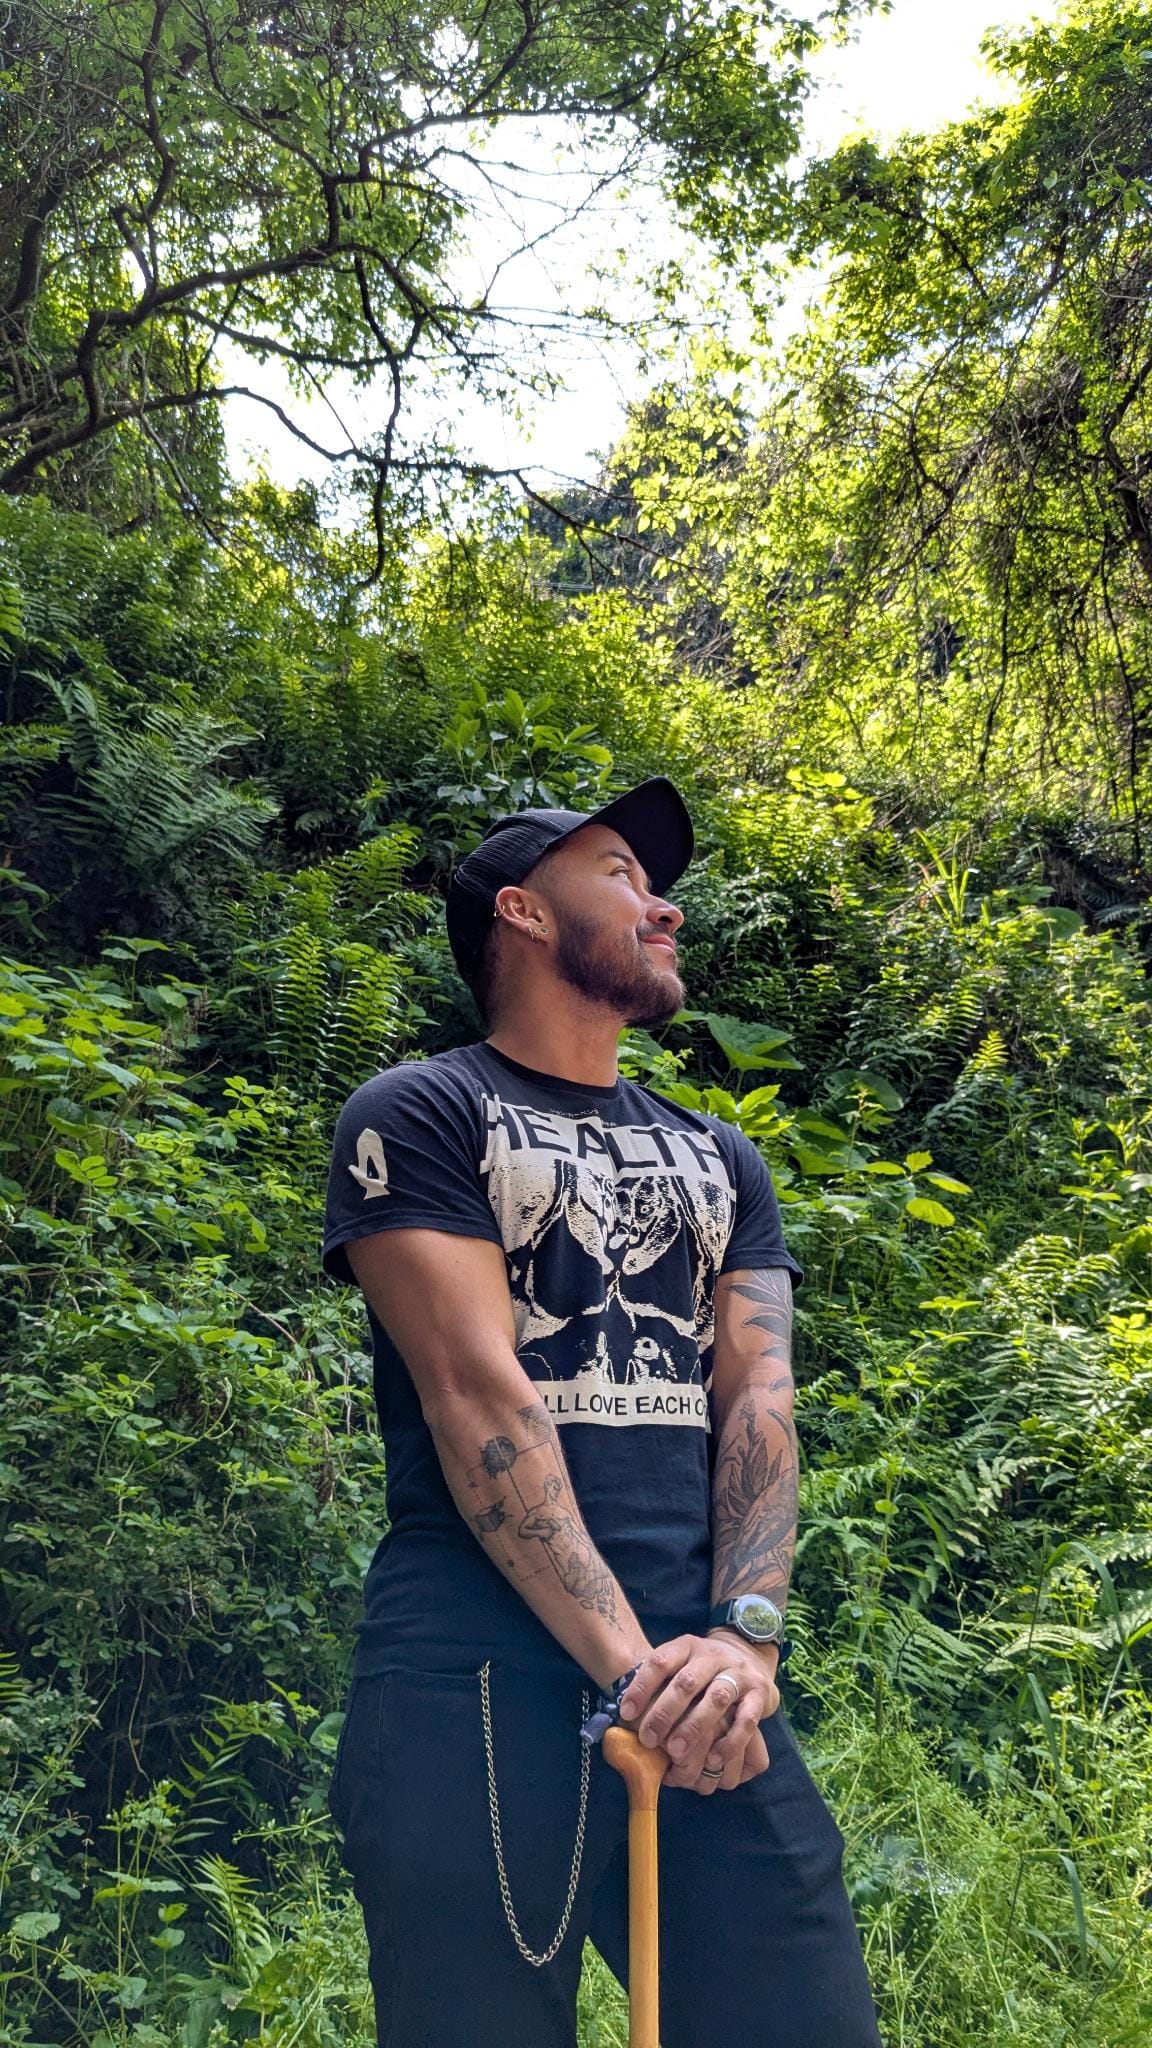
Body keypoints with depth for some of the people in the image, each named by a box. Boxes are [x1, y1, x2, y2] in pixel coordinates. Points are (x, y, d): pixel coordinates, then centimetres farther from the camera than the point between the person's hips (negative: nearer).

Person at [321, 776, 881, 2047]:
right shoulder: (419, 1118, 1)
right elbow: (477, 1393, -10)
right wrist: (628, 1661, -17)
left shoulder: (721, 1163, 19)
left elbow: (756, 1399, 7)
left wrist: (745, 1634, -10)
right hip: (474, 1690, -4)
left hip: (698, 1687, 5)